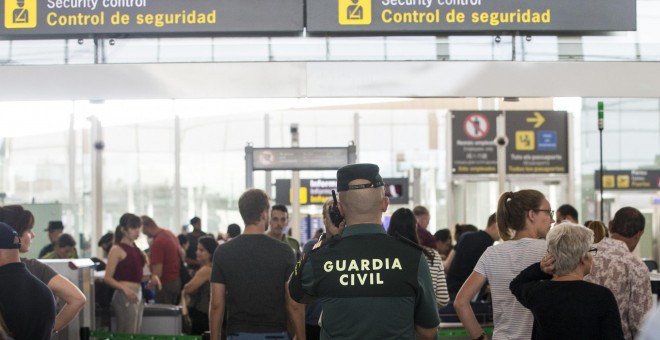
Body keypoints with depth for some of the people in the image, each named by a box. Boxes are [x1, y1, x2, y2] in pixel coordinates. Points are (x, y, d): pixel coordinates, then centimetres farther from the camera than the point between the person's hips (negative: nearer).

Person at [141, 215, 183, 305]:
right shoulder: (169, 233, 6)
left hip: (166, 283, -9)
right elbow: (182, 254, 20)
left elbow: (157, 273, -25)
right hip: (177, 280, 9)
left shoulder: (157, 242, -24)